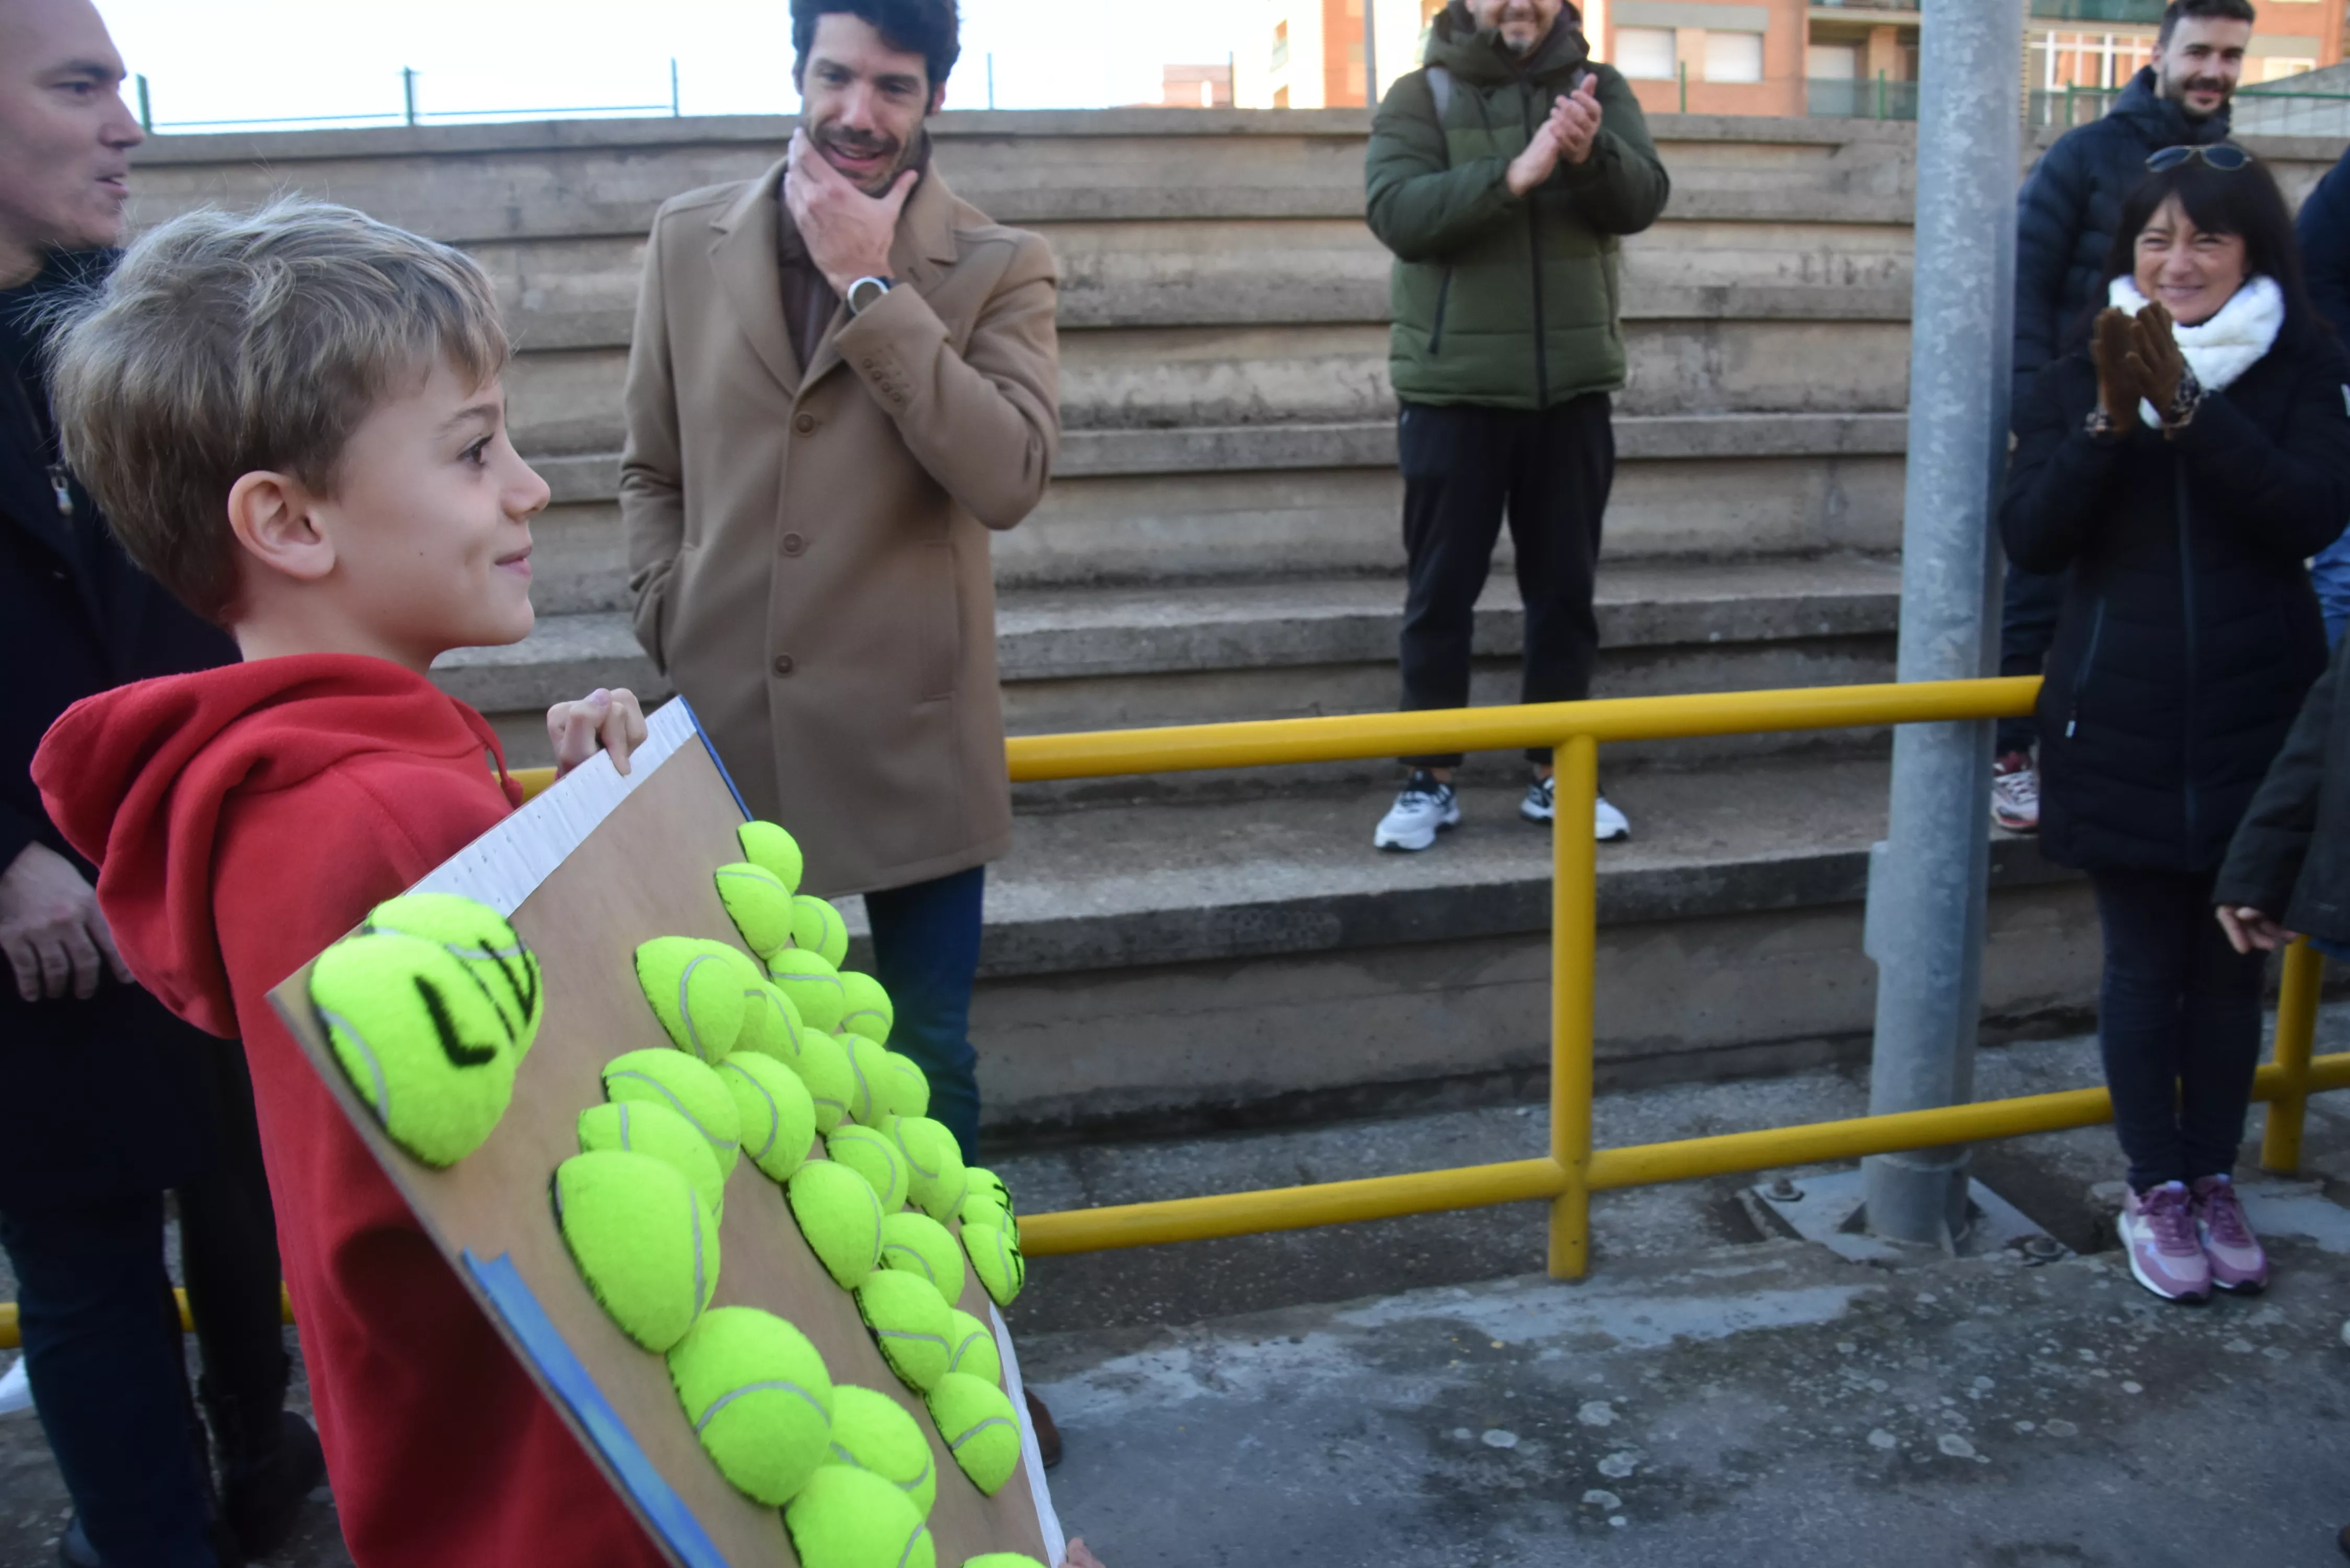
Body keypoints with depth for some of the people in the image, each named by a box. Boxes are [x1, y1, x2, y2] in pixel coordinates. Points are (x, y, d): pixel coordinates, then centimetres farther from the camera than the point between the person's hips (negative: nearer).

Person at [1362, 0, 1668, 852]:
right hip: (1453, 389, -2)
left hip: (1572, 389, 3)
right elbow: (1397, 211, -17)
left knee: (1564, 591, 8)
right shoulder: (1422, 95, -1)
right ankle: (1430, 779, 13)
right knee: (1442, 593, 3)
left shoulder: (1600, 88, 7)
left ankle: (1554, 773, 20)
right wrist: (1514, 174, -29)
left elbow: (1643, 199, -7)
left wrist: (1590, 154, -28)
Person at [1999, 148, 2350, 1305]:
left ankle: (2214, 1180, 26)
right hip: (2123, 724, 0)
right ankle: (2155, 1190, 19)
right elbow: (2030, 538, -9)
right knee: (2145, 962, 6)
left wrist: (2186, 410, -25)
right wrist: (2110, 420, -21)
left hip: (2256, 722, 0)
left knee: (2232, 961, 10)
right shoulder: (2080, 380, 1)